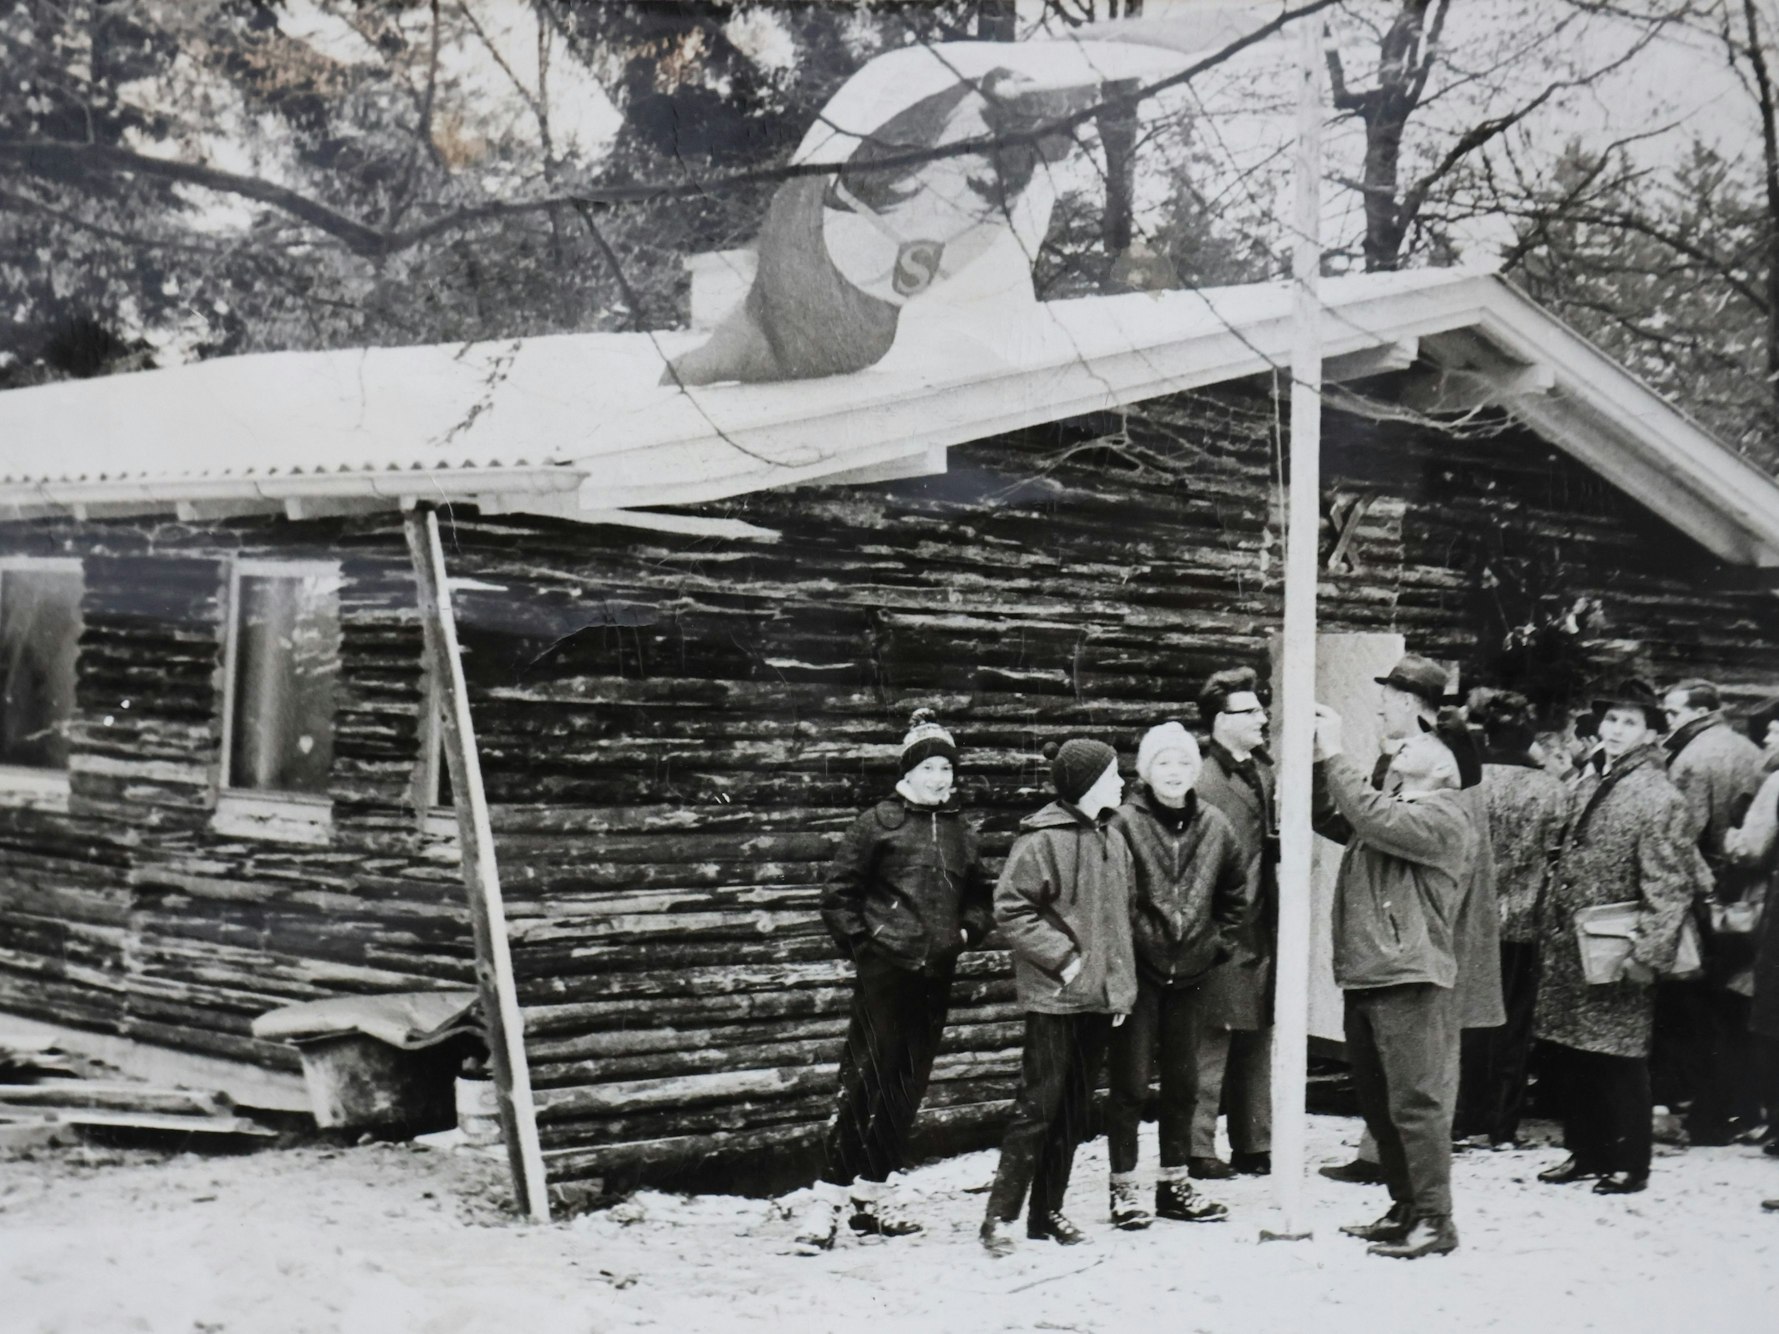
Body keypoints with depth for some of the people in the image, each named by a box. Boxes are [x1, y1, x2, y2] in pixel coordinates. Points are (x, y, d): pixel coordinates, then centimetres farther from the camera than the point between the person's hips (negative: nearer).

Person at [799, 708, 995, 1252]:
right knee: (864, 1080, -9)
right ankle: (827, 1201, -5)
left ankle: (874, 1196, 19)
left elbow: (981, 896, 23)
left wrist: (967, 930, 6)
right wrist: (862, 942, -7)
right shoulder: (880, 822, -3)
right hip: (884, 968, -6)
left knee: (908, 1087, 9)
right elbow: (839, 892, -2)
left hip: (935, 974, 6)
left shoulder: (960, 830, 11)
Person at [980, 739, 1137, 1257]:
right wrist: (1062, 958, -17)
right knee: (1038, 1106, -7)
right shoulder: (1042, 839, -12)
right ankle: (1000, 1215, 0)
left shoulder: (1113, 838, 12)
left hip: (1100, 998, 8)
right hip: (1054, 997, -7)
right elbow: (1010, 910, -15)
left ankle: (1048, 1210, 21)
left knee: (1075, 1110, 12)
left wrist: (1121, 980, 13)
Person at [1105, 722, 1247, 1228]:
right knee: (1131, 1083, 0)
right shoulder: (1125, 822, -12)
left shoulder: (1213, 825, 3)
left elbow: (1235, 890, 17)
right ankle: (1123, 1187, 10)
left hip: (1189, 972, 5)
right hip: (1137, 971, -5)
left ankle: (1174, 1184, 24)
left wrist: (1220, 941, 12)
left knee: (1183, 1082, 13)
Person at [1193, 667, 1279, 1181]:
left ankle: (1254, 1145, 23)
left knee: (1258, 1042, 14)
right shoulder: (1203, 783, -13)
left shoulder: (1265, 772, 12)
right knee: (1213, 1042, -3)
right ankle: (1198, 1149, 5)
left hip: (1262, 930, 8)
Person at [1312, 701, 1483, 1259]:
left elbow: (1375, 820, -23)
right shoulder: (1391, 808, 19)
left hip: (1410, 982, -9)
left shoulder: (1444, 816, -9)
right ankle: (1405, 1209, 26)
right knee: (1379, 1105, 15)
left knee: (1416, 1103, -6)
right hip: (1366, 979, 10)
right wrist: (1316, 758, 3)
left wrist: (1334, 755, -16)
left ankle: (1433, 1220, 1)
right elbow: (1326, 819, 15)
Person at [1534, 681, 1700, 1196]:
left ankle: (1628, 1164, 13)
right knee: (1565, 1058, 14)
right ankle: (1585, 1150, 27)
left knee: (1618, 1062, 1)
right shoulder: (1585, 784, 11)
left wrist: (1645, 956, -21)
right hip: (1567, 950, 8)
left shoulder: (1660, 799, -13)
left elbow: (1668, 889, -17)